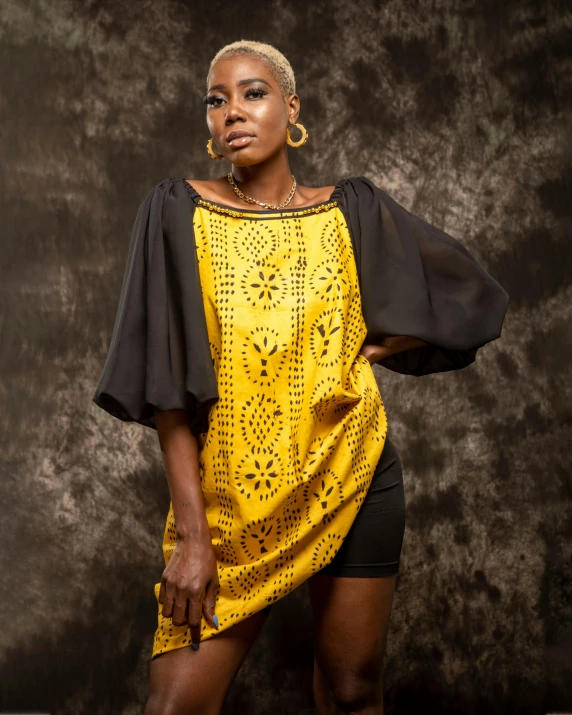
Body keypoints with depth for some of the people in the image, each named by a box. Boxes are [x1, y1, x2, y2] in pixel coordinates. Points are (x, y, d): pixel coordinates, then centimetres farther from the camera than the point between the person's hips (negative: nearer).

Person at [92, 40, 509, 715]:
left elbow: (473, 297, 13)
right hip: (228, 494, -1)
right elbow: (169, 387, -9)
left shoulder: (352, 211, 3)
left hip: (351, 478, 2)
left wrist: (364, 350, 1)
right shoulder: (179, 212, -3)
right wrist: (191, 533, -15)